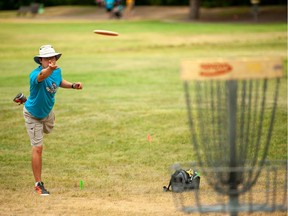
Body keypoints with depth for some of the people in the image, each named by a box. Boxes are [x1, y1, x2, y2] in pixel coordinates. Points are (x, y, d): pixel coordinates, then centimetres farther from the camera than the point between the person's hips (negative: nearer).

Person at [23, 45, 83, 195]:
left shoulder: (57, 71, -17)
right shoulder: (35, 74, -40)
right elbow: (41, 76, -66)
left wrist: (72, 85, -10)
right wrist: (49, 69, -88)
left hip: (47, 111, 7)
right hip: (33, 115, -7)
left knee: (48, 130, 37)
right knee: (38, 148, -8)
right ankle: (38, 184, 5)